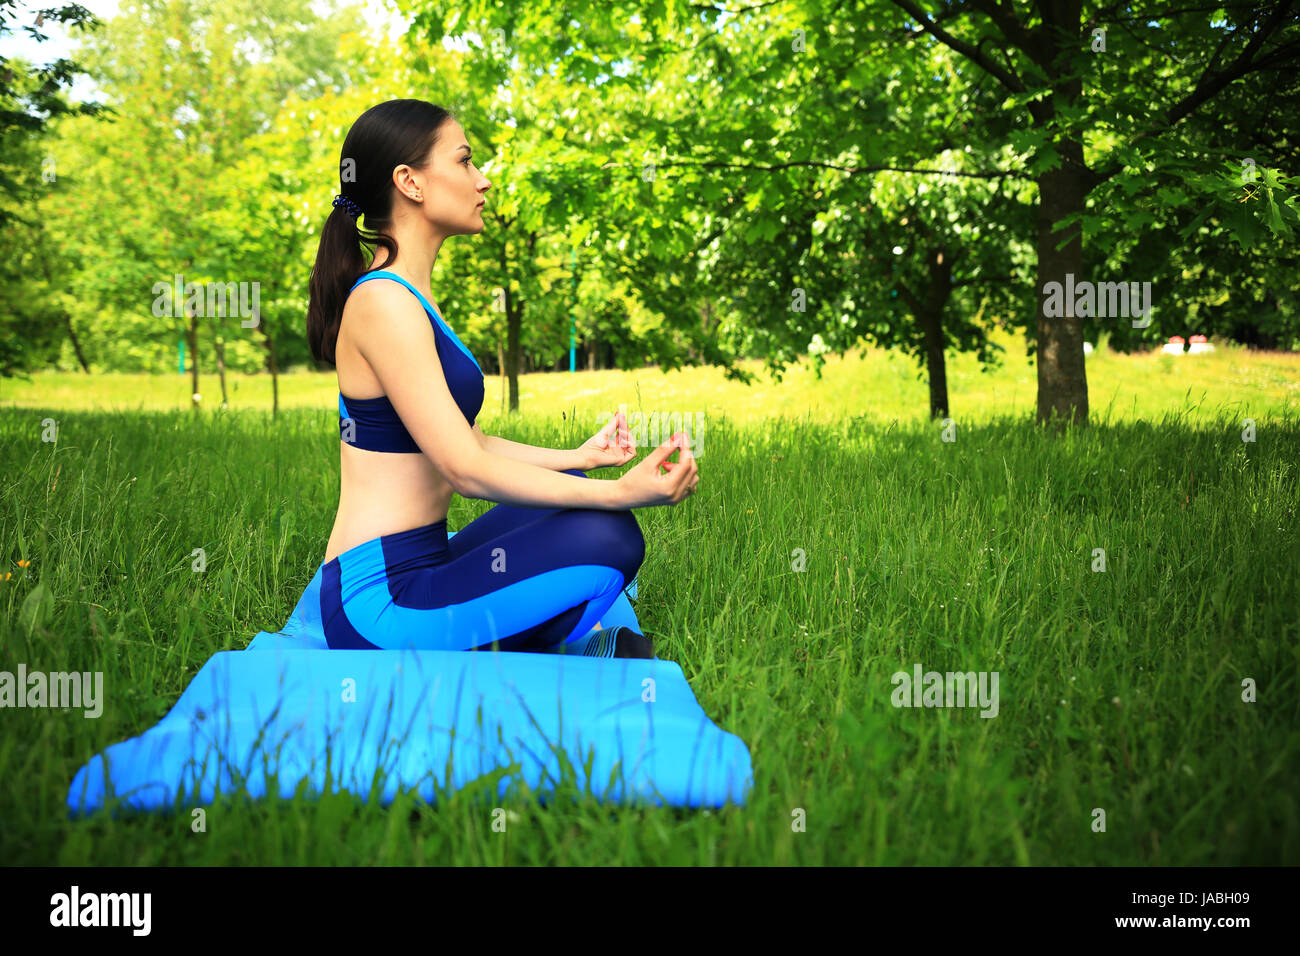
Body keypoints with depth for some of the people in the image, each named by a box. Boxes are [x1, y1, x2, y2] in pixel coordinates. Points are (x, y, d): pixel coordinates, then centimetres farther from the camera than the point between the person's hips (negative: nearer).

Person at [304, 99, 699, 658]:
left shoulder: (409, 297, 15)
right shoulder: (384, 302, -17)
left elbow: (463, 441, 18)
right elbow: (464, 468, -22)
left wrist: (579, 458, 19)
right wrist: (622, 492, -22)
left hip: (416, 567, 11)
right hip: (378, 607, -11)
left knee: (571, 486, 21)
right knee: (608, 539, -20)